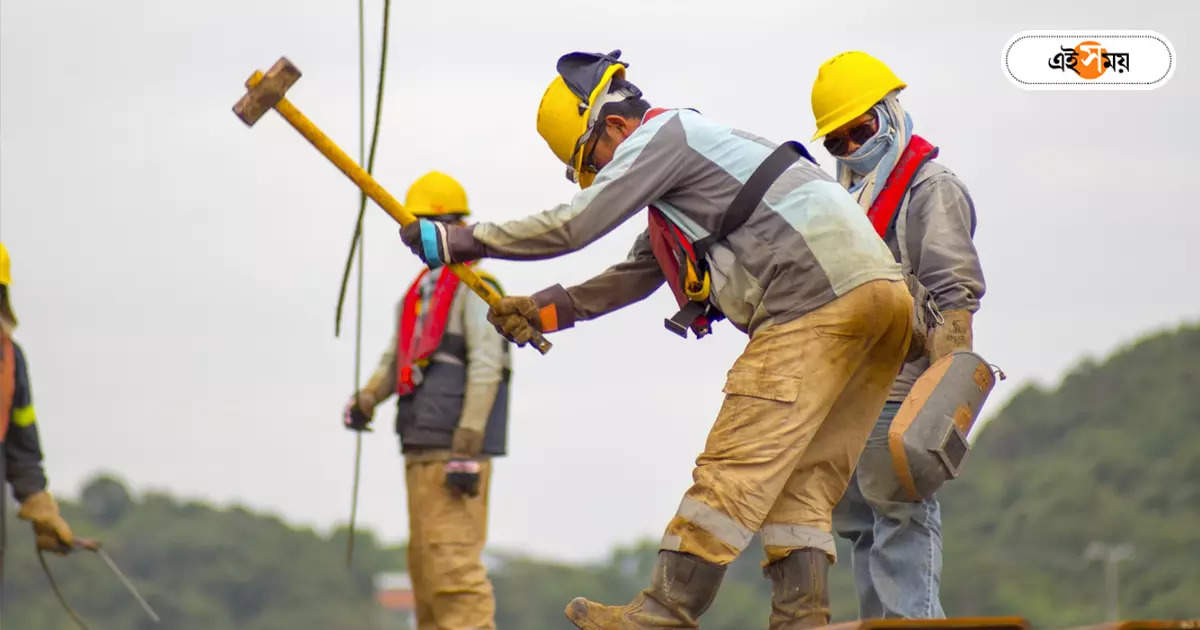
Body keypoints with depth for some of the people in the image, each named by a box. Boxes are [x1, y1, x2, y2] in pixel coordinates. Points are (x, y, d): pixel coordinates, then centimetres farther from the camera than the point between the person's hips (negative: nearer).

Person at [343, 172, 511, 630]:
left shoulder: (473, 287, -5)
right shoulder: (416, 293, 21)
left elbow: (486, 369, -13)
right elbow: (394, 361, 19)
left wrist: (467, 451, -19)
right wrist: (365, 401, -3)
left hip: (455, 450, -9)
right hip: (419, 451, 9)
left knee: (454, 562, -15)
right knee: (424, 563, 11)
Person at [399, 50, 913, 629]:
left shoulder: (660, 136, -1)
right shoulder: (681, 160, 30)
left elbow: (574, 225, -6)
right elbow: (636, 275, 34)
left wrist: (461, 241, 1)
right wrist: (548, 310, 28)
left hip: (818, 295, -10)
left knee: (739, 461, -10)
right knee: (801, 474, 7)